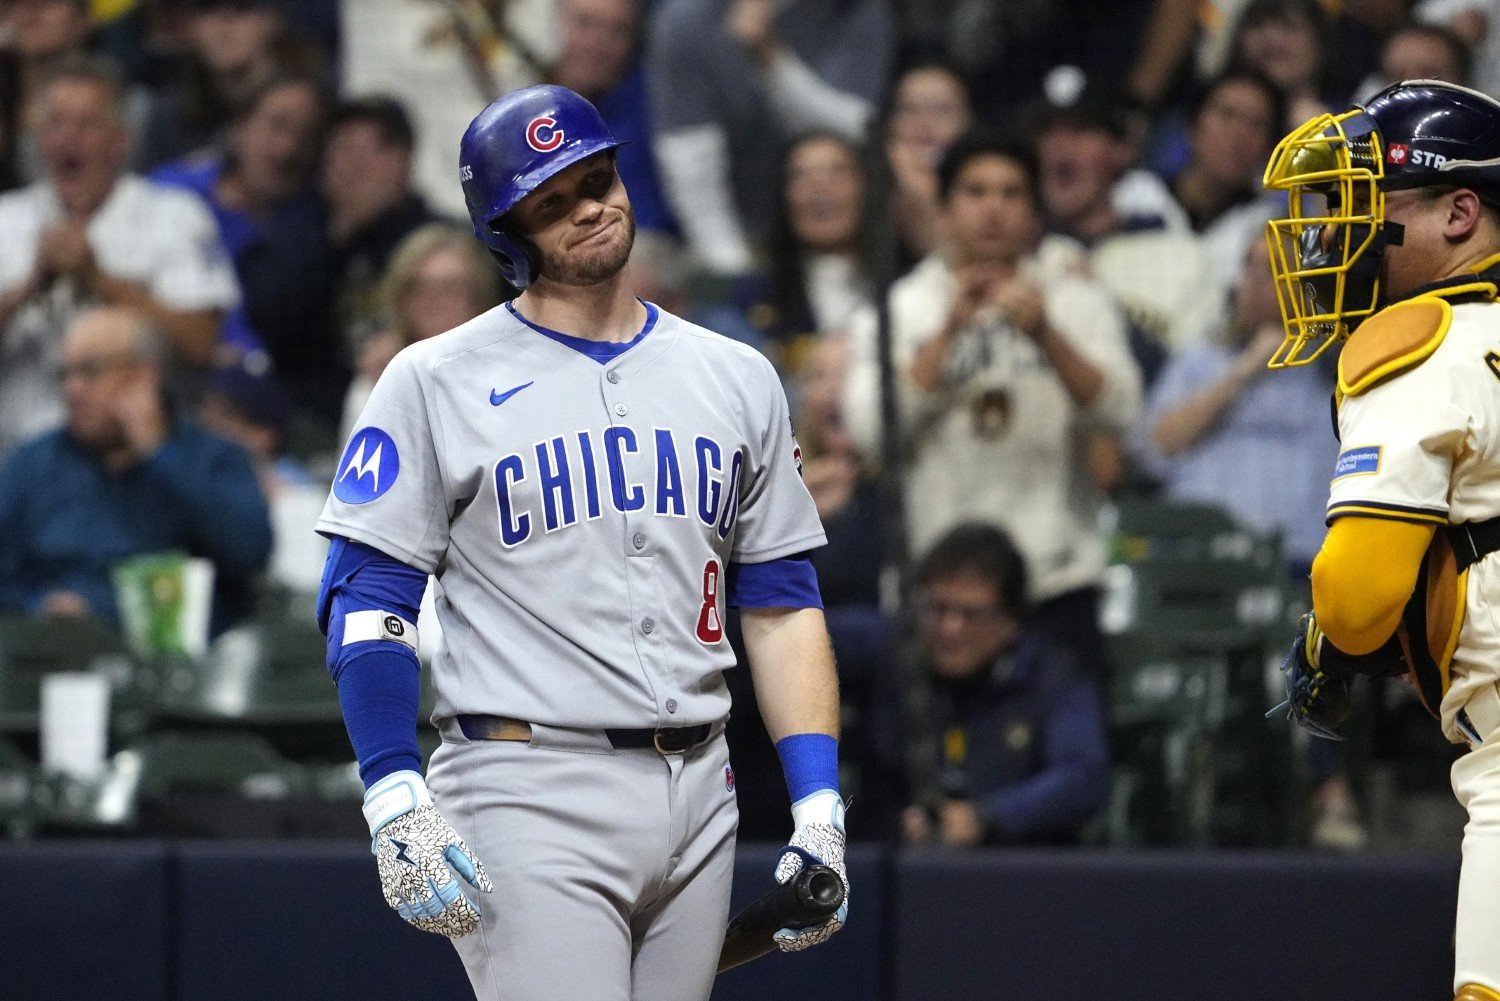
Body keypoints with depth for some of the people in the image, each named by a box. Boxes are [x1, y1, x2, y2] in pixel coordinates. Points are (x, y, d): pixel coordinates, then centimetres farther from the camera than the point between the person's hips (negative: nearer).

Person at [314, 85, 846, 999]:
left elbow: (781, 604, 14)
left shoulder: (738, 380, 14)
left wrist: (819, 806, 4)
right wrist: (398, 805, -15)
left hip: (699, 791, 5)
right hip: (531, 801, -5)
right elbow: (367, 601, -3)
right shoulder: (437, 383, 0)